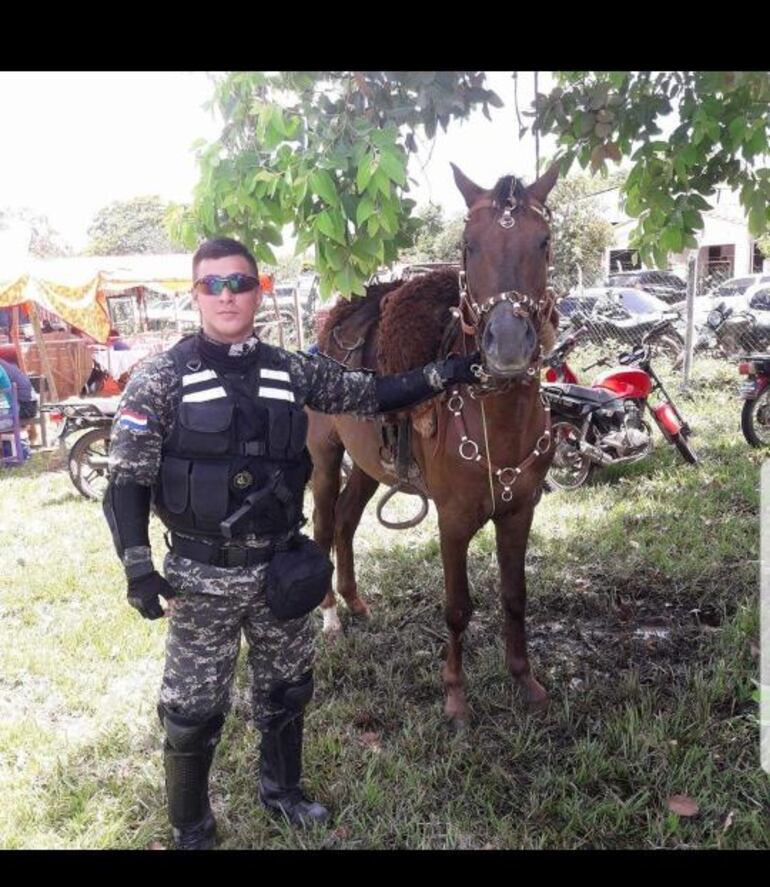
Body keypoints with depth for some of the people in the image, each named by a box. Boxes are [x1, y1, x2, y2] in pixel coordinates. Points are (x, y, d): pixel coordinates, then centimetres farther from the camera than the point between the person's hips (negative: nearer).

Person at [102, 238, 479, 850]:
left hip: (280, 565, 4)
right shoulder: (162, 379, -9)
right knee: (194, 710, 8)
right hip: (202, 576, -3)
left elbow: (371, 395, 9)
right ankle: (191, 829, 34)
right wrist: (138, 565, -18)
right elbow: (126, 481, -9)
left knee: (286, 691, 21)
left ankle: (282, 790, 48)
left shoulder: (292, 371, 1)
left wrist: (443, 376, -1)